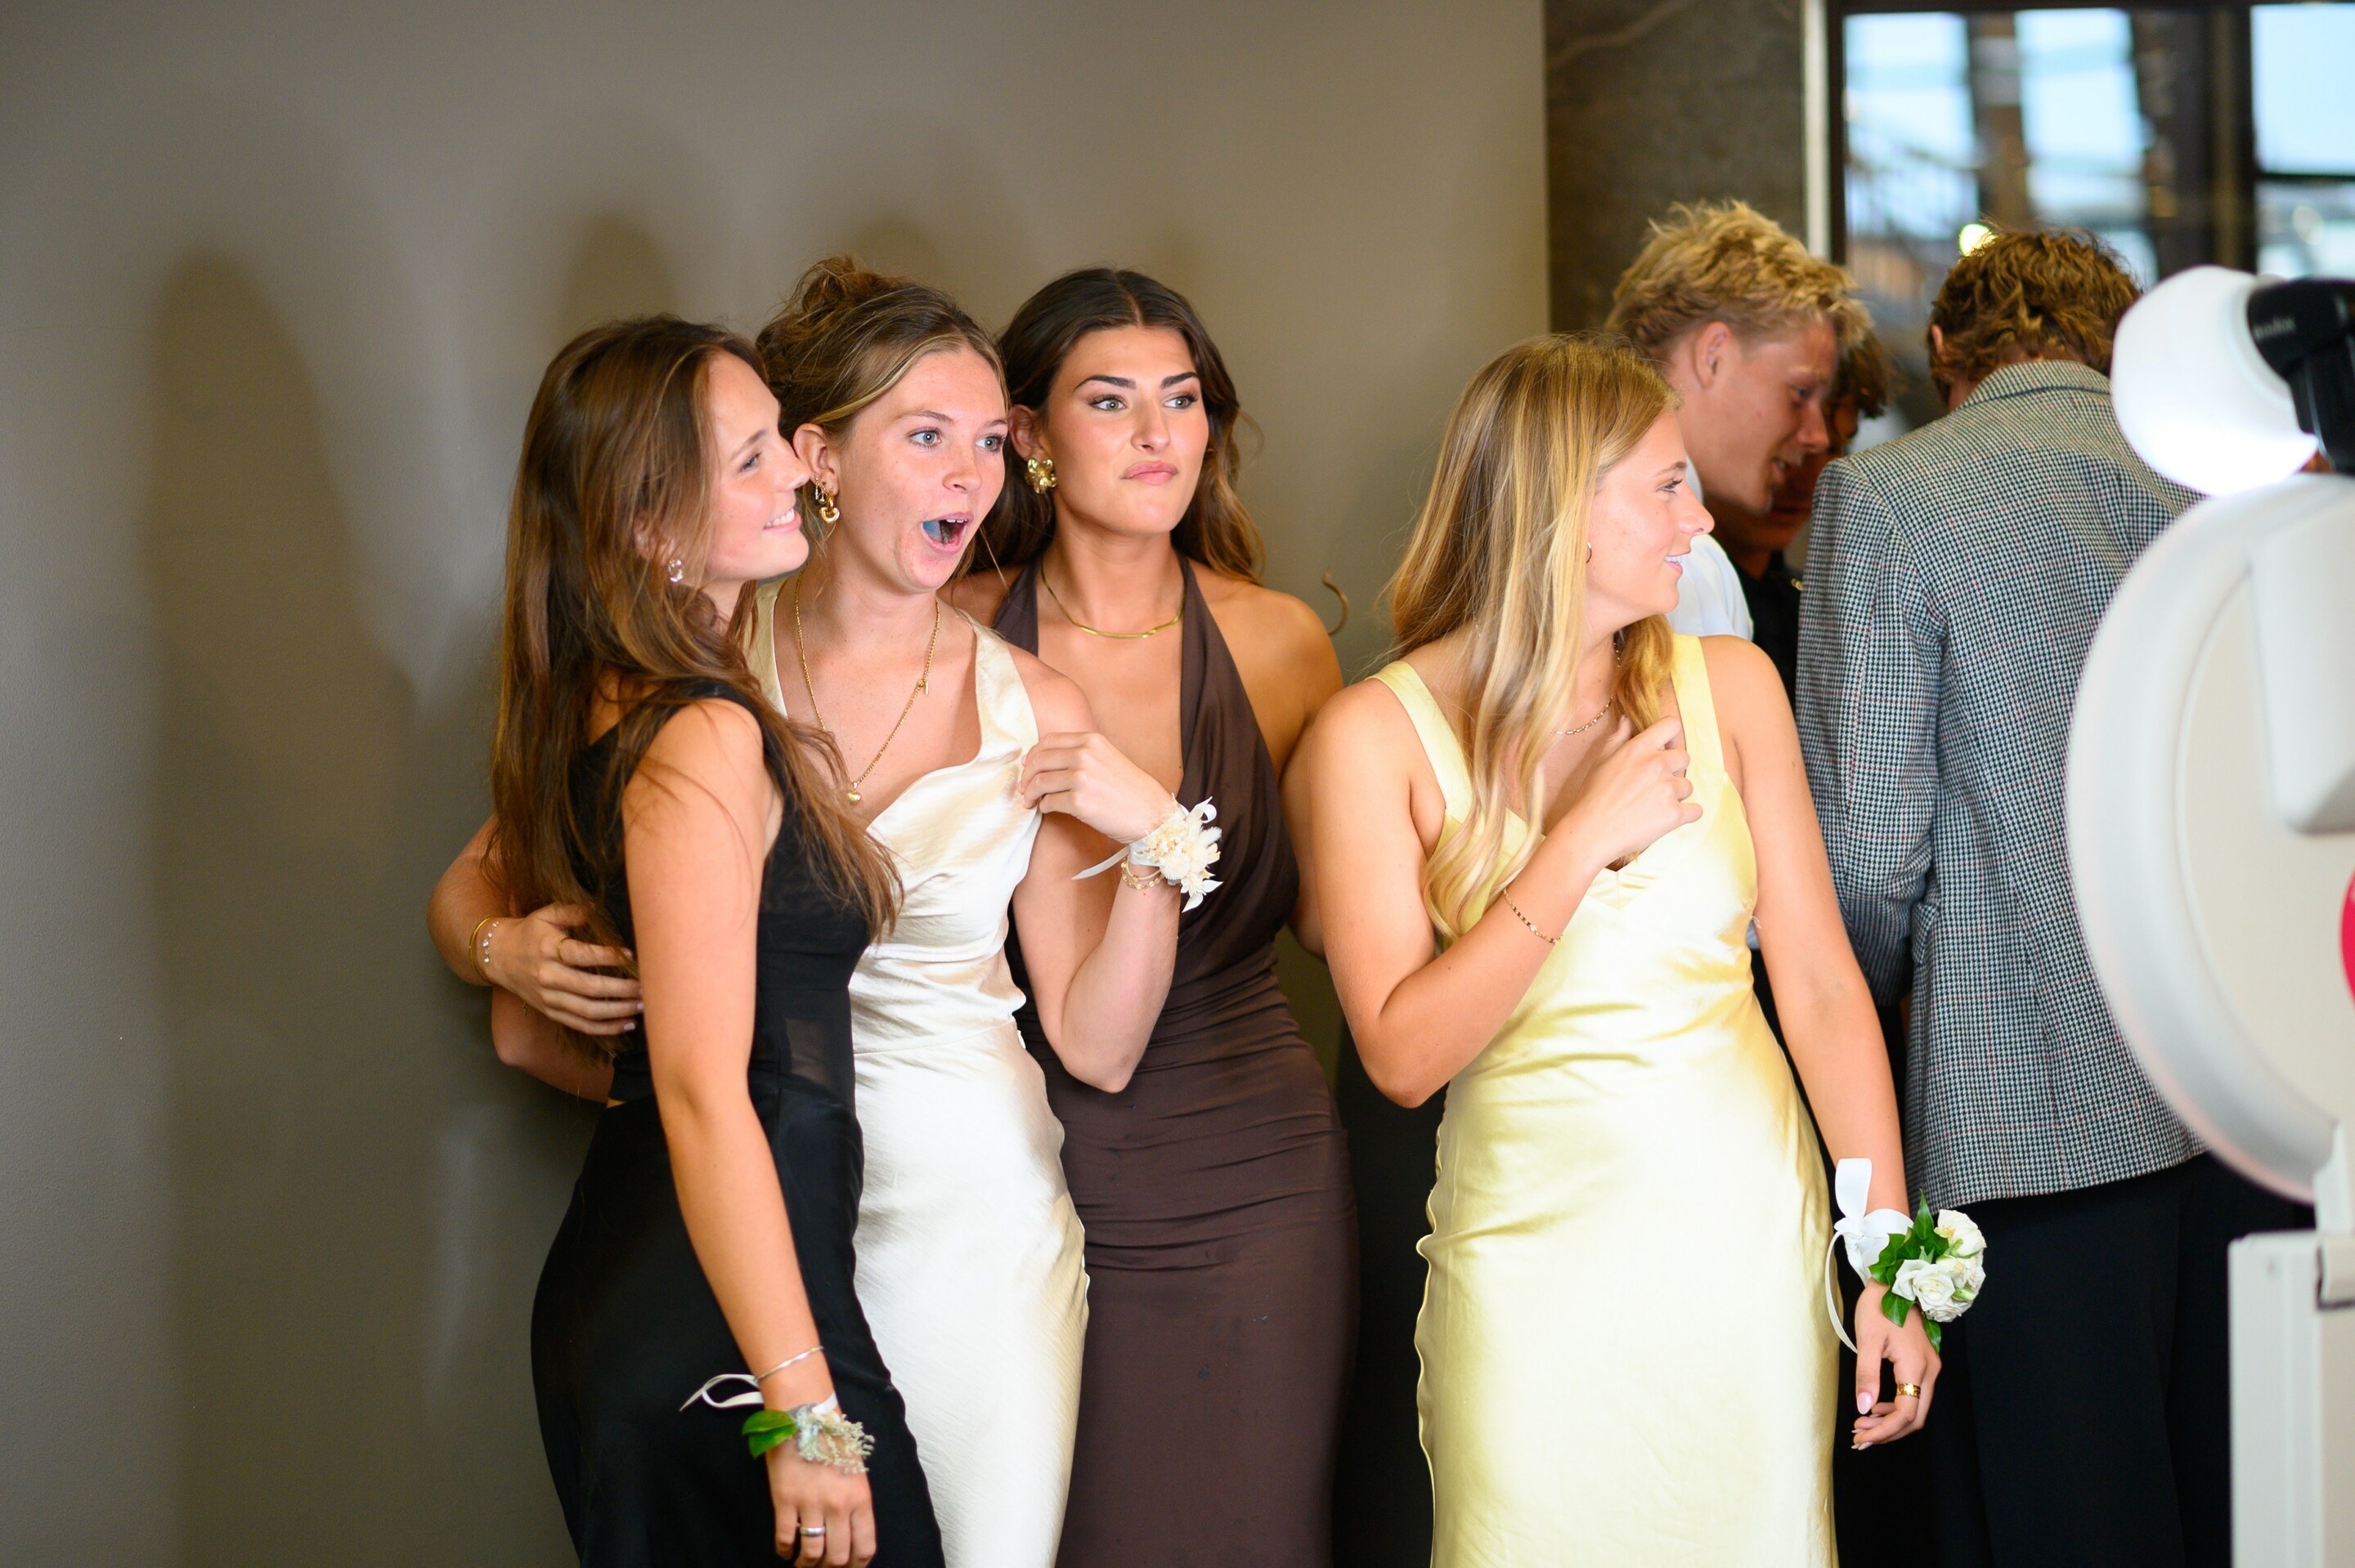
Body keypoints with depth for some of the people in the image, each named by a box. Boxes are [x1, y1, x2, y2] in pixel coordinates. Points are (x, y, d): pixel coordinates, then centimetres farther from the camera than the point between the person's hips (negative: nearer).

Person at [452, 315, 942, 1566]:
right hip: (715, 1331, -10)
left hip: (607, 1282, 10)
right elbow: (706, 1098, -23)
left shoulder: (586, 711, 8)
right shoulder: (705, 742, -19)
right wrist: (803, 1409, -22)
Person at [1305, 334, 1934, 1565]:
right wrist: (1580, 845, -18)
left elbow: (1821, 983, 3)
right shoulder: (1376, 736, -7)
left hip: (1750, 1230, 3)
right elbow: (1403, 1056, -12)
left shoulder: (1727, 687, 2)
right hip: (1534, 1246, -3)